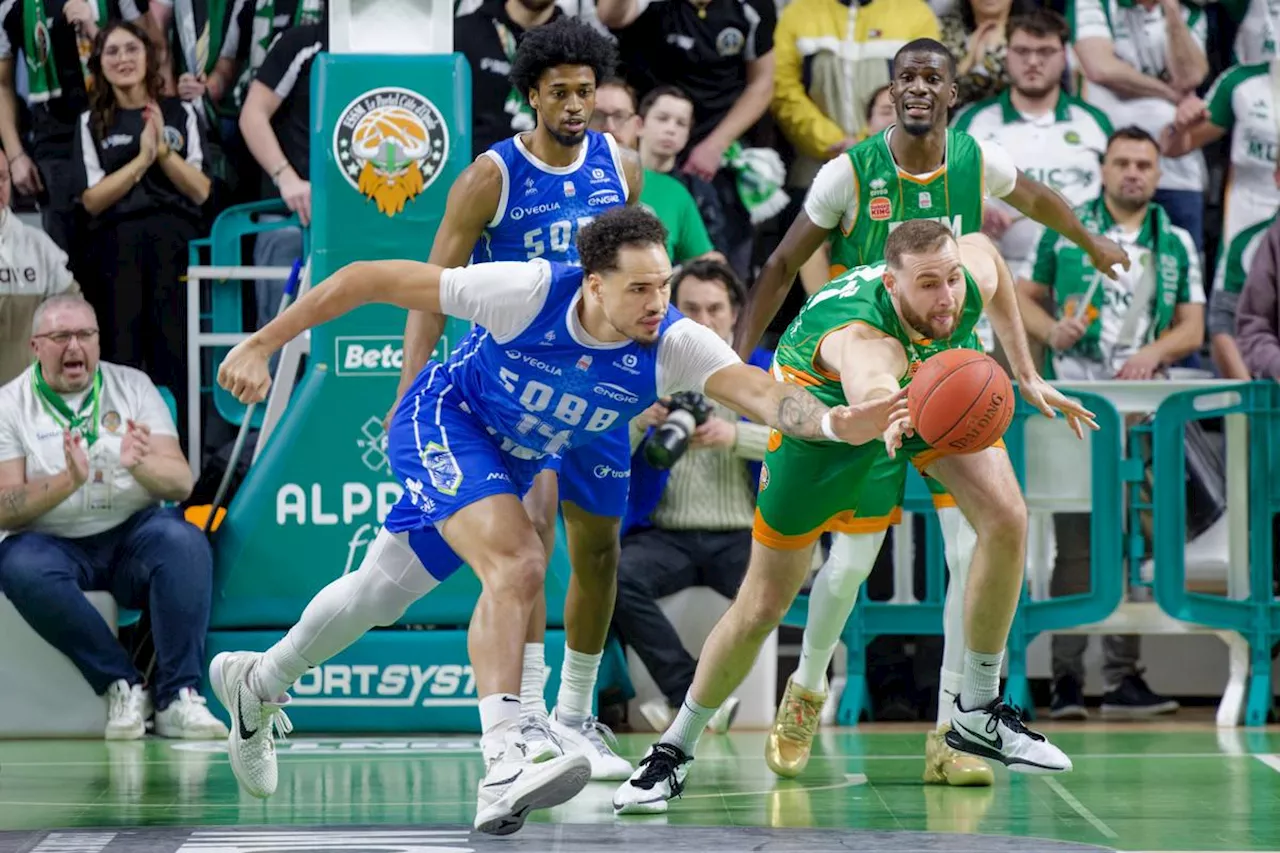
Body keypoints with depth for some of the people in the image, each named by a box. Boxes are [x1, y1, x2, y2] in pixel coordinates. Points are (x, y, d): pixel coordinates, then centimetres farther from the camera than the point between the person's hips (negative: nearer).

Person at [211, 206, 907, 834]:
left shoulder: (674, 346, -27)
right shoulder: (529, 290, -34)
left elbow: (760, 391, -45)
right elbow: (372, 280, -26)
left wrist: (834, 422, -66)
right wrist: (261, 346, -25)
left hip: (517, 461, 6)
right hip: (443, 420, -6)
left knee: (386, 589, 20)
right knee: (518, 564, -29)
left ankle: (258, 685, 45)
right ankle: (502, 772, -38)